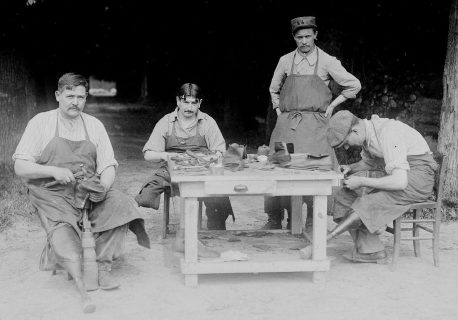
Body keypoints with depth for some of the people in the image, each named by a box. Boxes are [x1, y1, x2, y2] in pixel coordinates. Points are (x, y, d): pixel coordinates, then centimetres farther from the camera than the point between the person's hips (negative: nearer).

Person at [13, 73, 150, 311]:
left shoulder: (94, 125, 11)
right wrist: (54, 171, -18)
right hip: (51, 193, -2)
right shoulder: (41, 123, 3)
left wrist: (102, 188, -16)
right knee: (60, 221, -33)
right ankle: (80, 278, -42)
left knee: (120, 205, -24)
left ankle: (102, 267, -17)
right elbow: (20, 167, -1)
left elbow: (108, 166, 7)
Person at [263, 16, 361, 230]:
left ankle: (313, 220, -1)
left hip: (314, 123, -2)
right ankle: (274, 219, 6)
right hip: (286, 124, 3)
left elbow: (354, 85, 8)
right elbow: (274, 89, 27)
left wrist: (332, 105, 5)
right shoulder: (285, 61, 11)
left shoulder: (327, 62, 2)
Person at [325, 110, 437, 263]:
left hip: (418, 176, -9)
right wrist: (350, 168, 2)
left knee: (366, 205, -28)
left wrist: (361, 181, -24)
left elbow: (400, 182, -32)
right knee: (344, 196, -6)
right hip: (398, 175, 9)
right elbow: (368, 162, 23)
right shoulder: (368, 132, 1)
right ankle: (372, 250, -12)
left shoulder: (388, 133, -26)